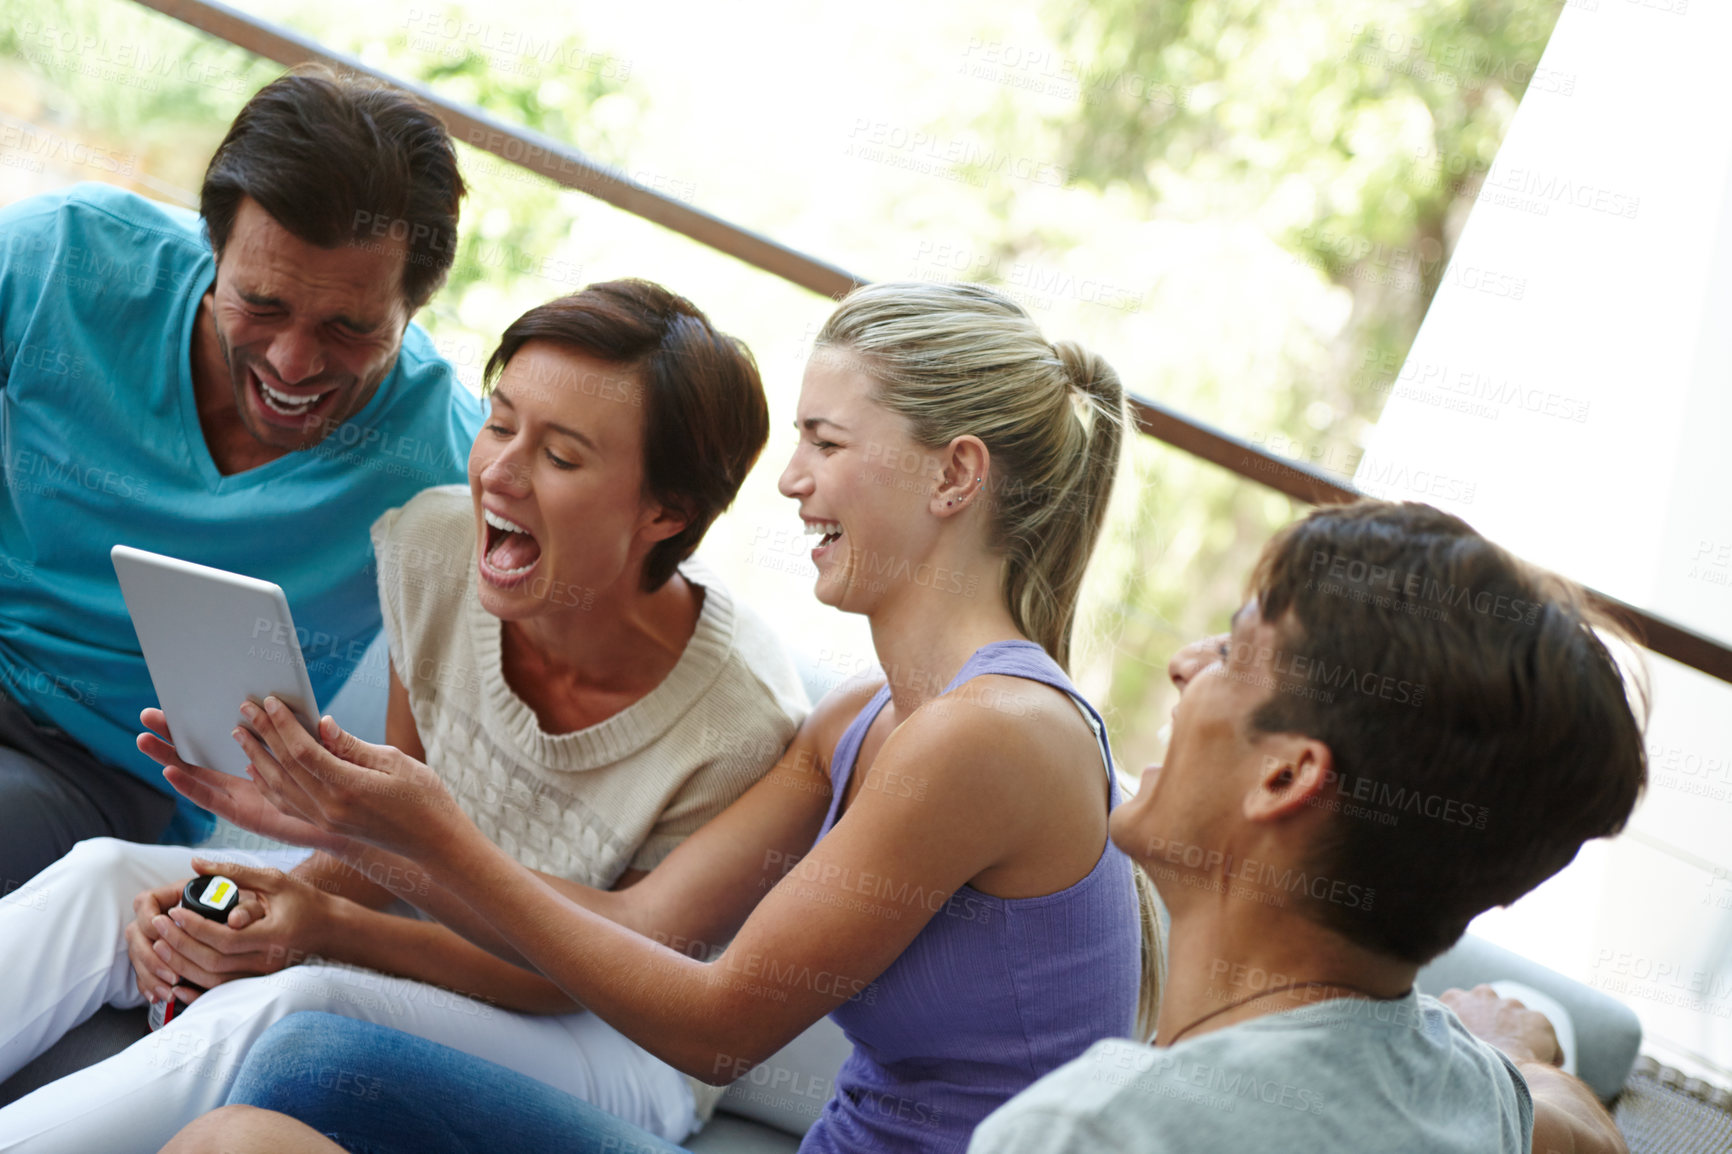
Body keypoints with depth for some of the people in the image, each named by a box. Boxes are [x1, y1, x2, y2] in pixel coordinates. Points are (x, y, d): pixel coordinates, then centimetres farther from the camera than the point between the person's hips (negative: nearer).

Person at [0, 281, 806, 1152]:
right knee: (104, 877, -16)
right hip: (442, 929, 6)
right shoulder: (434, 546, -12)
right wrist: (285, 899, -18)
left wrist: (332, 928, -29)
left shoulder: (741, 728, -27)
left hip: (618, 1048, -5)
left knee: (284, 1010, -33)